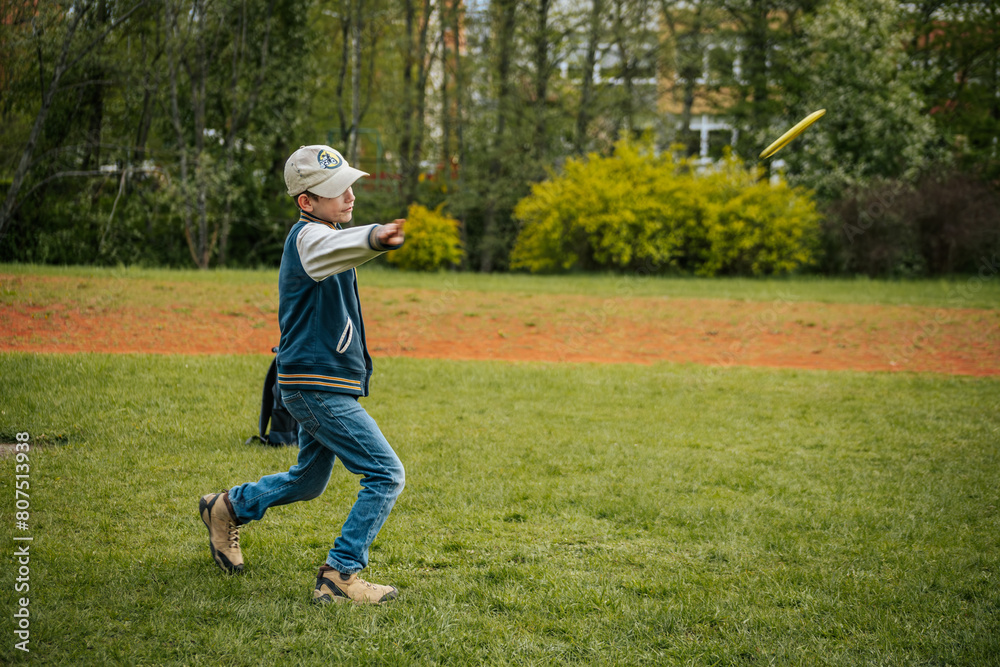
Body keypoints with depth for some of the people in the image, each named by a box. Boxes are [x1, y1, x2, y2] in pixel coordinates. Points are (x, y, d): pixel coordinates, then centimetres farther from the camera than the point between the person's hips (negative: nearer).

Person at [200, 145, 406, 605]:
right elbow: (330, 251, -45)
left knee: (309, 481, 26)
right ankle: (340, 575, -8)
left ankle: (228, 508, 40)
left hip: (313, 387, 10)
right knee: (386, 476, -11)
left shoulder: (315, 234, 13)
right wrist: (374, 239, -64)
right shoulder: (308, 236, -18)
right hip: (319, 386, -10)